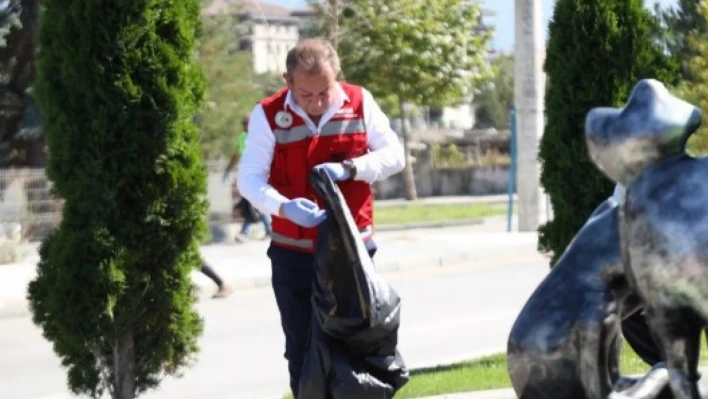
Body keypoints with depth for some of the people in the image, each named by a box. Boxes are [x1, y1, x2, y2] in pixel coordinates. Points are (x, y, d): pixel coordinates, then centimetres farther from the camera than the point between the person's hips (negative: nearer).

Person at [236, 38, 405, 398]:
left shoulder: (360, 102, -5)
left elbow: (394, 154, -2)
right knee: (302, 348, 6)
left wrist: (349, 168, -21)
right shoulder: (268, 114, -12)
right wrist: (285, 207, -34)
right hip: (294, 255, -1)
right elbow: (249, 179, -15)